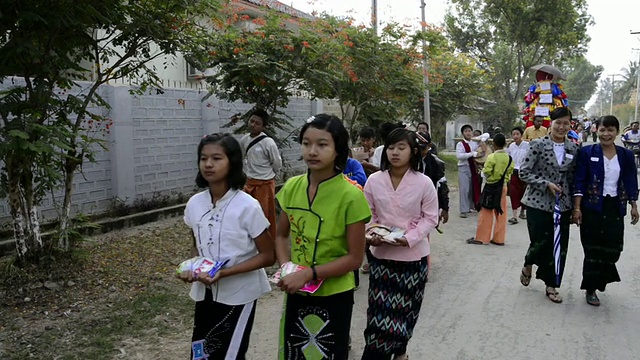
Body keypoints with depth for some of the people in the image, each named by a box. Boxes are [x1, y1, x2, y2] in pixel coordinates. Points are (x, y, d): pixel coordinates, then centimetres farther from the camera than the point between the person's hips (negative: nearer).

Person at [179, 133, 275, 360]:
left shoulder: (247, 206, -19)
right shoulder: (194, 204, -4)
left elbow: (267, 256, -13)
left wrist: (225, 272, -23)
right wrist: (191, 269, -9)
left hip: (238, 295, -4)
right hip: (206, 292, 4)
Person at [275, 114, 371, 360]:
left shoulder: (350, 196, -17)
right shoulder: (292, 187, -4)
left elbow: (354, 258, -14)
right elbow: (281, 236, 8)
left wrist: (309, 273, -22)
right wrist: (286, 269, -10)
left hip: (334, 297, -4)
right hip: (296, 294, 4)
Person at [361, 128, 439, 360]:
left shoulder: (424, 183, -10)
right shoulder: (374, 181, -5)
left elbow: (430, 218, -4)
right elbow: (368, 215, 4)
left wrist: (410, 237, -18)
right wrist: (370, 235, -15)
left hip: (413, 255, -1)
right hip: (381, 254, 1)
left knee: (406, 307, 14)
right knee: (380, 309, 1)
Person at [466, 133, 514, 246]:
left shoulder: (491, 157, -15)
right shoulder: (509, 158, 0)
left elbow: (486, 172, -15)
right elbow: (510, 172, 5)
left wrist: (483, 170, 6)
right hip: (503, 187, 5)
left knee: (486, 212, 2)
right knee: (501, 213, 9)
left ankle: (481, 238, 6)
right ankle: (499, 238, 13)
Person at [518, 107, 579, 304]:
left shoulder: (573, 149, 5)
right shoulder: (538, 145, -7)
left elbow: (574, 178, 10)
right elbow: (523, 172, -8)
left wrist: (575, 205, 8)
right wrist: (546, 184, -16)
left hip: (563, 205, 4)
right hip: (538, 203, -4)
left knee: (559, 246, 5)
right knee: (540, 242, -4)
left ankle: (551, 285, 20)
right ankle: (528, 265, 30)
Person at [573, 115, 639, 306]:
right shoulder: (587, 153, -4)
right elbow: (579, 182, -6)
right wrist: (577, 208, -11)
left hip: (615, 208, 3)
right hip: (592, 207, -3)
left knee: (612, 249, 4)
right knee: (593, 249, 4)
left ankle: (599, 281, 28)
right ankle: (590, 289, 17)